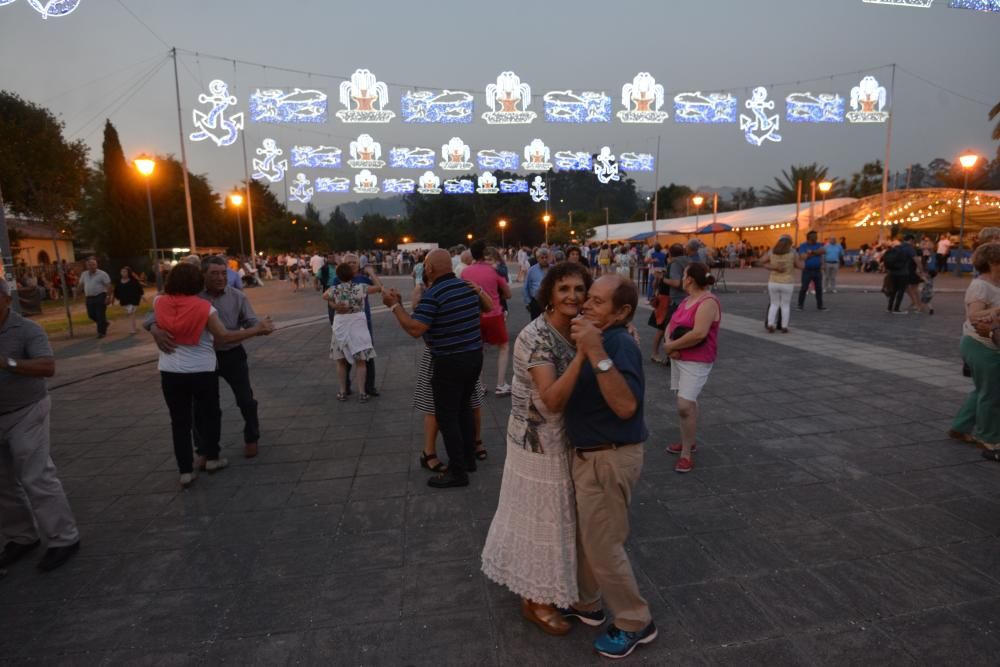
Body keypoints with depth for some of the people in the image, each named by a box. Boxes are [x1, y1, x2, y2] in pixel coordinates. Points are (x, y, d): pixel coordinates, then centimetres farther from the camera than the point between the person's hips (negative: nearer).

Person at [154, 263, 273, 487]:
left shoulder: (159, 303, -4)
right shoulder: (204, 307, -14)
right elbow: (224, 337, -18)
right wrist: (256, 330, -15)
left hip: (170, 372, 3)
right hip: (202, 371, -3)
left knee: (179, 419, 10)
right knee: (209, 413, 18)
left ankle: (185, 470, 12)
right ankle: (212, 458, 30)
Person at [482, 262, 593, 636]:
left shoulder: (572, 331, 1)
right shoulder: (536, 337, -25)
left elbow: (577, 386, 8)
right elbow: (553, 399, -33)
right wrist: (583, 351, -36)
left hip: (559, 438, 8)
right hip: (539, 441, -8)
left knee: (550, 514, 23)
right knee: (540, 516, 8)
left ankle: (544, 589, 46)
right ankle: (535, 601, 30)